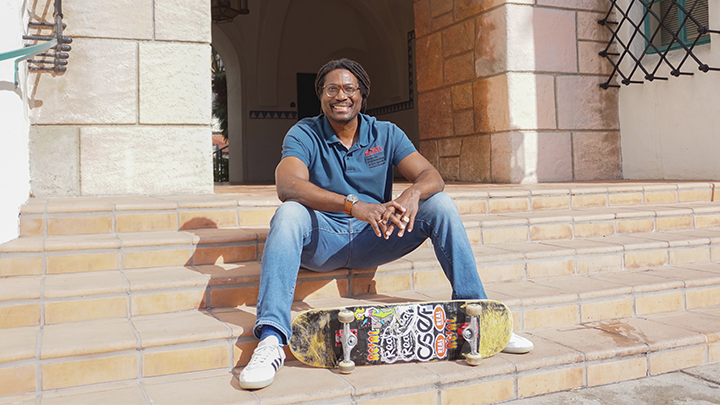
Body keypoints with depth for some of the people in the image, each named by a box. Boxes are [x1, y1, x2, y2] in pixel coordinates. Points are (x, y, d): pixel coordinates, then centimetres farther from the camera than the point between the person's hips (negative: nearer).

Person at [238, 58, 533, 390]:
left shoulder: (386, 134, 3)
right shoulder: (303, 135, -6)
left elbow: (431, 175, -8)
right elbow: (287, 185, -26)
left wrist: (413, 194, -34)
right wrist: (354, 206, -41)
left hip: (373, 240, 3)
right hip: (322, 241, -2)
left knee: (440, 204, -14)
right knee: (290, 213, -33)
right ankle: (271, 339, -41)